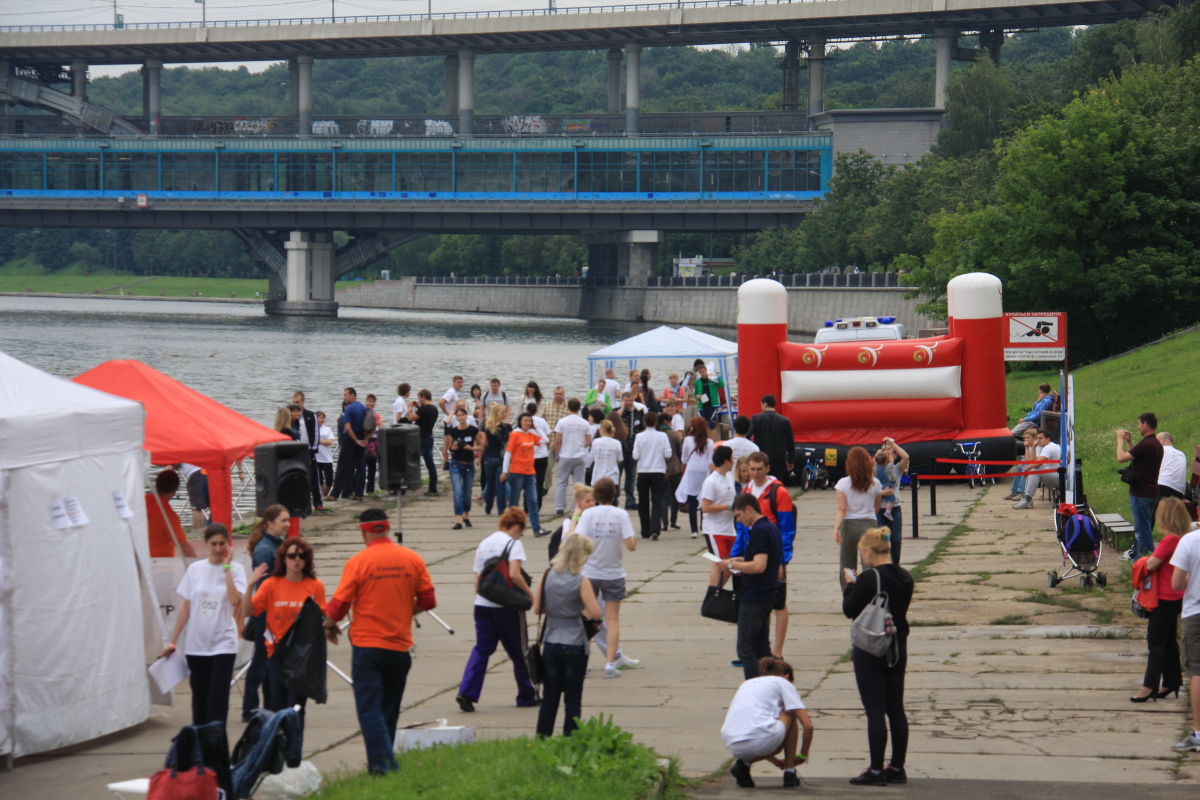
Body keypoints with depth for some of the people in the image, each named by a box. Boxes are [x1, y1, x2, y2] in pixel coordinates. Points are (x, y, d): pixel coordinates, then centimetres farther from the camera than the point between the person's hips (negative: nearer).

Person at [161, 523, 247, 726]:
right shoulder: (195, 569, 5)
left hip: (223, 643, -3)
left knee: (217, 701, -8)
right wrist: (173, 641, 8)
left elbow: (235, 601, -20)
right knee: (199, 698, 9)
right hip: (196, 644, 3)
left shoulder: (235, 569, -2)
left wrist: (226, 566, -15)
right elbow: (186, 608, 9)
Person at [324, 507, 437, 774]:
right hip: (400, 645, 4)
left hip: (367, 645, -4)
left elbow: (339, 604, -9)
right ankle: (382, 759, 21)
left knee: (369, 707, 0)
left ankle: (383, 761, -11)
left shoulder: (358, 562, -10)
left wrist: (329, 626, 11)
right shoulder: (413, 560, 0)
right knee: (390, 707, 16)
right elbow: (428, 600, 3)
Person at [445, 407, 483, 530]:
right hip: (456, 465, -1)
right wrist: (454, 447, -12)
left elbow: (480, 447, 4)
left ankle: (466, 516, 35)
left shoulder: (473, 430, -4)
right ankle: (458, 521, -15)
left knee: (467, 493, 12)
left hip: (469, 465, 1)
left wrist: (471, 448, -15)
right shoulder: (453, 431, -2)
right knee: (458, 492, -12)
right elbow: (449, 447, 10)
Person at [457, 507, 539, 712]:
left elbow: (477, 578, 13)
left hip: (482, 604, 5)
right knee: (518, 651, 8)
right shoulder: (513, 544, -7)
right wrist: (529, 592, -7)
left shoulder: (483, 544, 12)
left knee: (481, 649, 5)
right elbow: (514, 574, -20)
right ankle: (526, 696, 19)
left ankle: (466, 692, -12)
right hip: (506, 606, -5)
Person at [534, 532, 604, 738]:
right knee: (573, 698, 5)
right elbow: (596, 614, -18)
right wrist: (581, 611, 2)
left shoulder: (548, 576, -1)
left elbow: (537, 608, 3)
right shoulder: (581, 582, -15)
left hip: (551, 644, 4)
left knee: (549, 697, 12)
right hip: (575, 646, -4)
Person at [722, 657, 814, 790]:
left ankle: (744, 764, 8)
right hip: (760, 740, -6)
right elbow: (808, 725, 9)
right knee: (790, 714, 25)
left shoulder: (746, 684, 33)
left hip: (733, 747, 6)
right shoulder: (783, 683, 17)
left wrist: (774, 760, 45)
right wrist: (803, 755, 26)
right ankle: (790, 773, 21)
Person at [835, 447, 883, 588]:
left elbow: (842, 509, -12)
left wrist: (837, 528, -15)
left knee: (847, 567, 9)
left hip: (849, 525, -1)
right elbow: (876, 509, 10)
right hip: (869, 524, 1)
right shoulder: (875, 483, 1)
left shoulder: (843, 483, -5)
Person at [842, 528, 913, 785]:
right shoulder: (905, 578, 5)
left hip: (871, 652, -7)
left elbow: (849, 610, -11)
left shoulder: (868, 579, -17)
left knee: (875, 711, -4)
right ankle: (897, 768, 17)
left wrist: (849, 585, 5)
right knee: (896, 710, 12)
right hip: (898, 649, 7)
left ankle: (876, 771, -2)